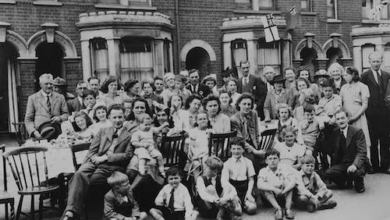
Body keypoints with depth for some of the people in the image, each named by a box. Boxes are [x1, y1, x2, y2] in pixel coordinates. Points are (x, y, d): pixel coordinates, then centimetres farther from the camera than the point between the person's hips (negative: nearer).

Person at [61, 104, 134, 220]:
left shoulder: (129, 135, 13)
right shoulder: (102, 131, 26)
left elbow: (128, 155, 0)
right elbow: (92, 150, 20)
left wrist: (106, 157, -9)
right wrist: (95, 158, -4)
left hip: (111, 167, -3)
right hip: (95, 162, 3)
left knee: (85, 179, -29)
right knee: (79, 174, -31)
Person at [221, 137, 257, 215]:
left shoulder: (248, 162, 5)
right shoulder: (227, 163, -1)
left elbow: (251, 179, 7)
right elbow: (225, 182, -7)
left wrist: (249, 193, -7)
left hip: (245, 190, 2)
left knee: (252, 208, -23)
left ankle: (243, 204, 8)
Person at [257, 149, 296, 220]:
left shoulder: (284, 168, -7)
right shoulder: (263, 171, -7)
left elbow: (293, 181, -22)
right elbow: (259, 185, -26)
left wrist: (284, 191, -40)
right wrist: (274, 189, -41)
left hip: (283, 196, 0)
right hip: (269, 198, 0)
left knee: (287, 180, -21)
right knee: (264, 188, -26)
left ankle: (288, 208, -28)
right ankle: (278, 209, -34)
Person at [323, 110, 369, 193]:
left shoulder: (357, 131, -8)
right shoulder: (335, 132, 7)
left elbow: (362, 152, -17)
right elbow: (330, 150, 16)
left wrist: (355, 165, -33)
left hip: (357, 163, -5)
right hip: (342, 164, 5)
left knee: (356, 172, -38)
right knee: (327, 174, -20)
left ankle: (359, 184, 1)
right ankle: (347, 182, 9)